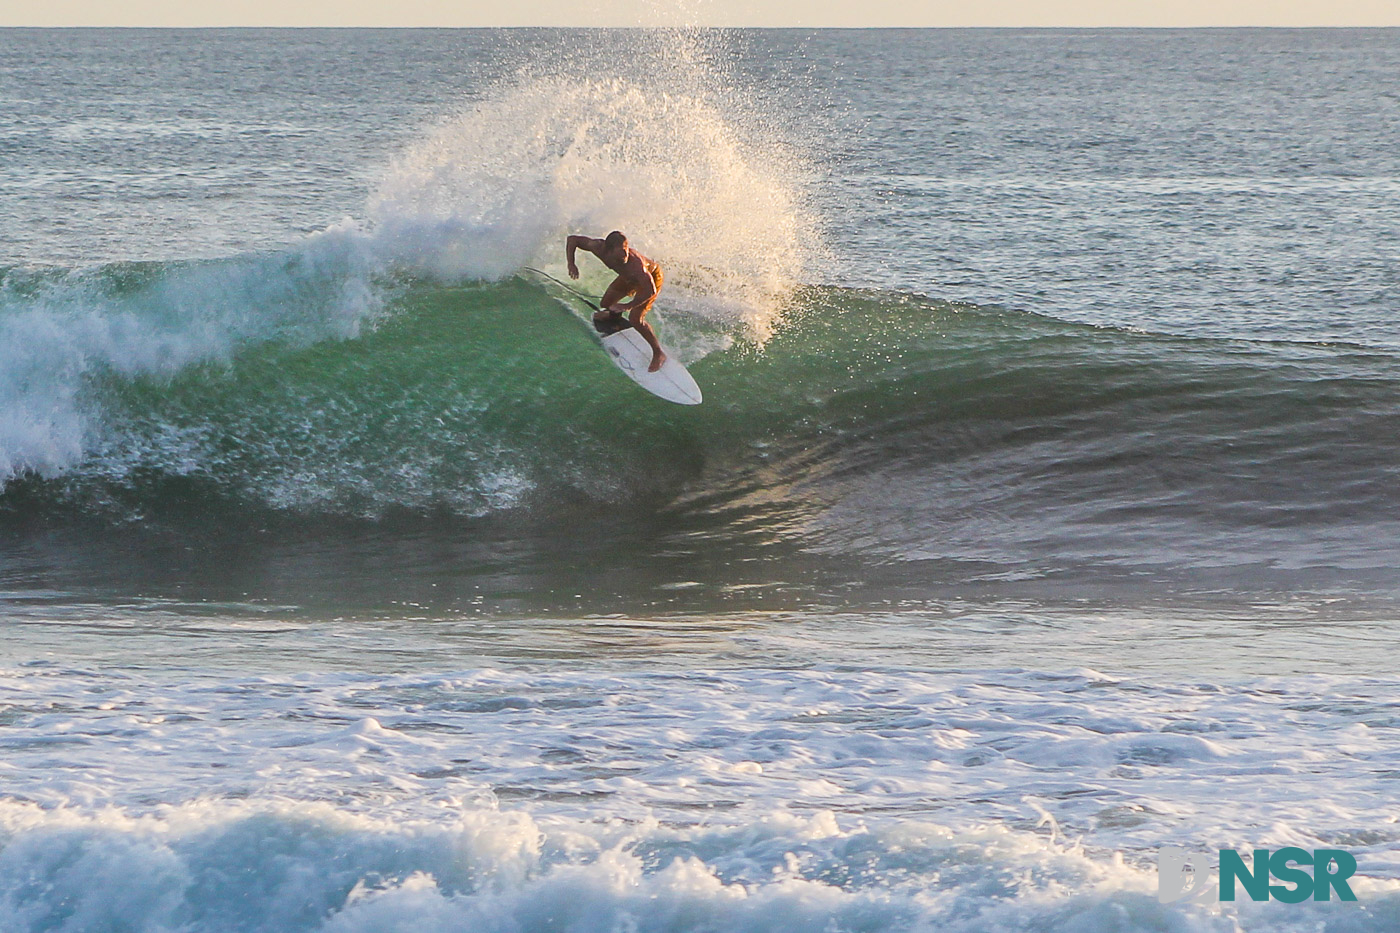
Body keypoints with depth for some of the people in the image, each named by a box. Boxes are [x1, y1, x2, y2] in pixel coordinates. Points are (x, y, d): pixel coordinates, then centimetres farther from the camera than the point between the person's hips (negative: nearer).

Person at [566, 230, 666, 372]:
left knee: (635, 319, -16)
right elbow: (572, 240, -16)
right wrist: (571, 264, -30)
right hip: (629, 278, 6)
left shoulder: (635, 263, -45)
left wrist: (627, 306, -44)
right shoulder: (599, 248, -30)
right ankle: (616, 322, 52)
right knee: (605, 304, 15)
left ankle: (659, 354, 2)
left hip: (651, 277, -6)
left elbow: (650, 291, -44)